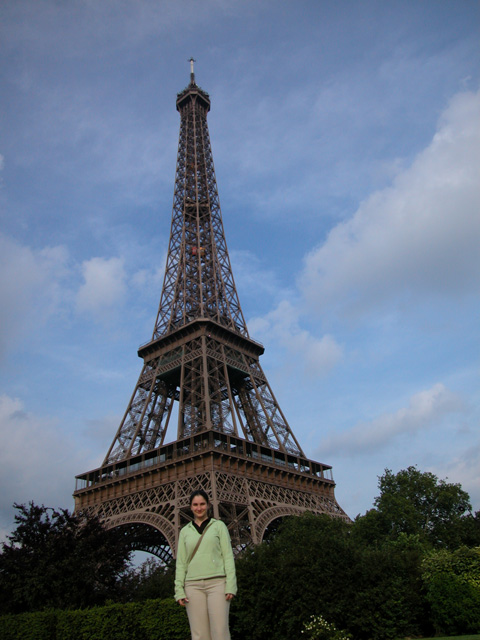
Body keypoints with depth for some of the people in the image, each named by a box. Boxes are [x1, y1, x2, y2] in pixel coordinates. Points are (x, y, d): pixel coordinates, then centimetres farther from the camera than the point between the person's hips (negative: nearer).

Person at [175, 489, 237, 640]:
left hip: (216, 582, -2)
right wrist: (179, 590, 1)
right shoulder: (185, 531, 15)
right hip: (193, 585, 2)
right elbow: (180, 562, 12)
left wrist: (231, 585, -7)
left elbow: (228, 556, 3)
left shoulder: (218, 525, 9)